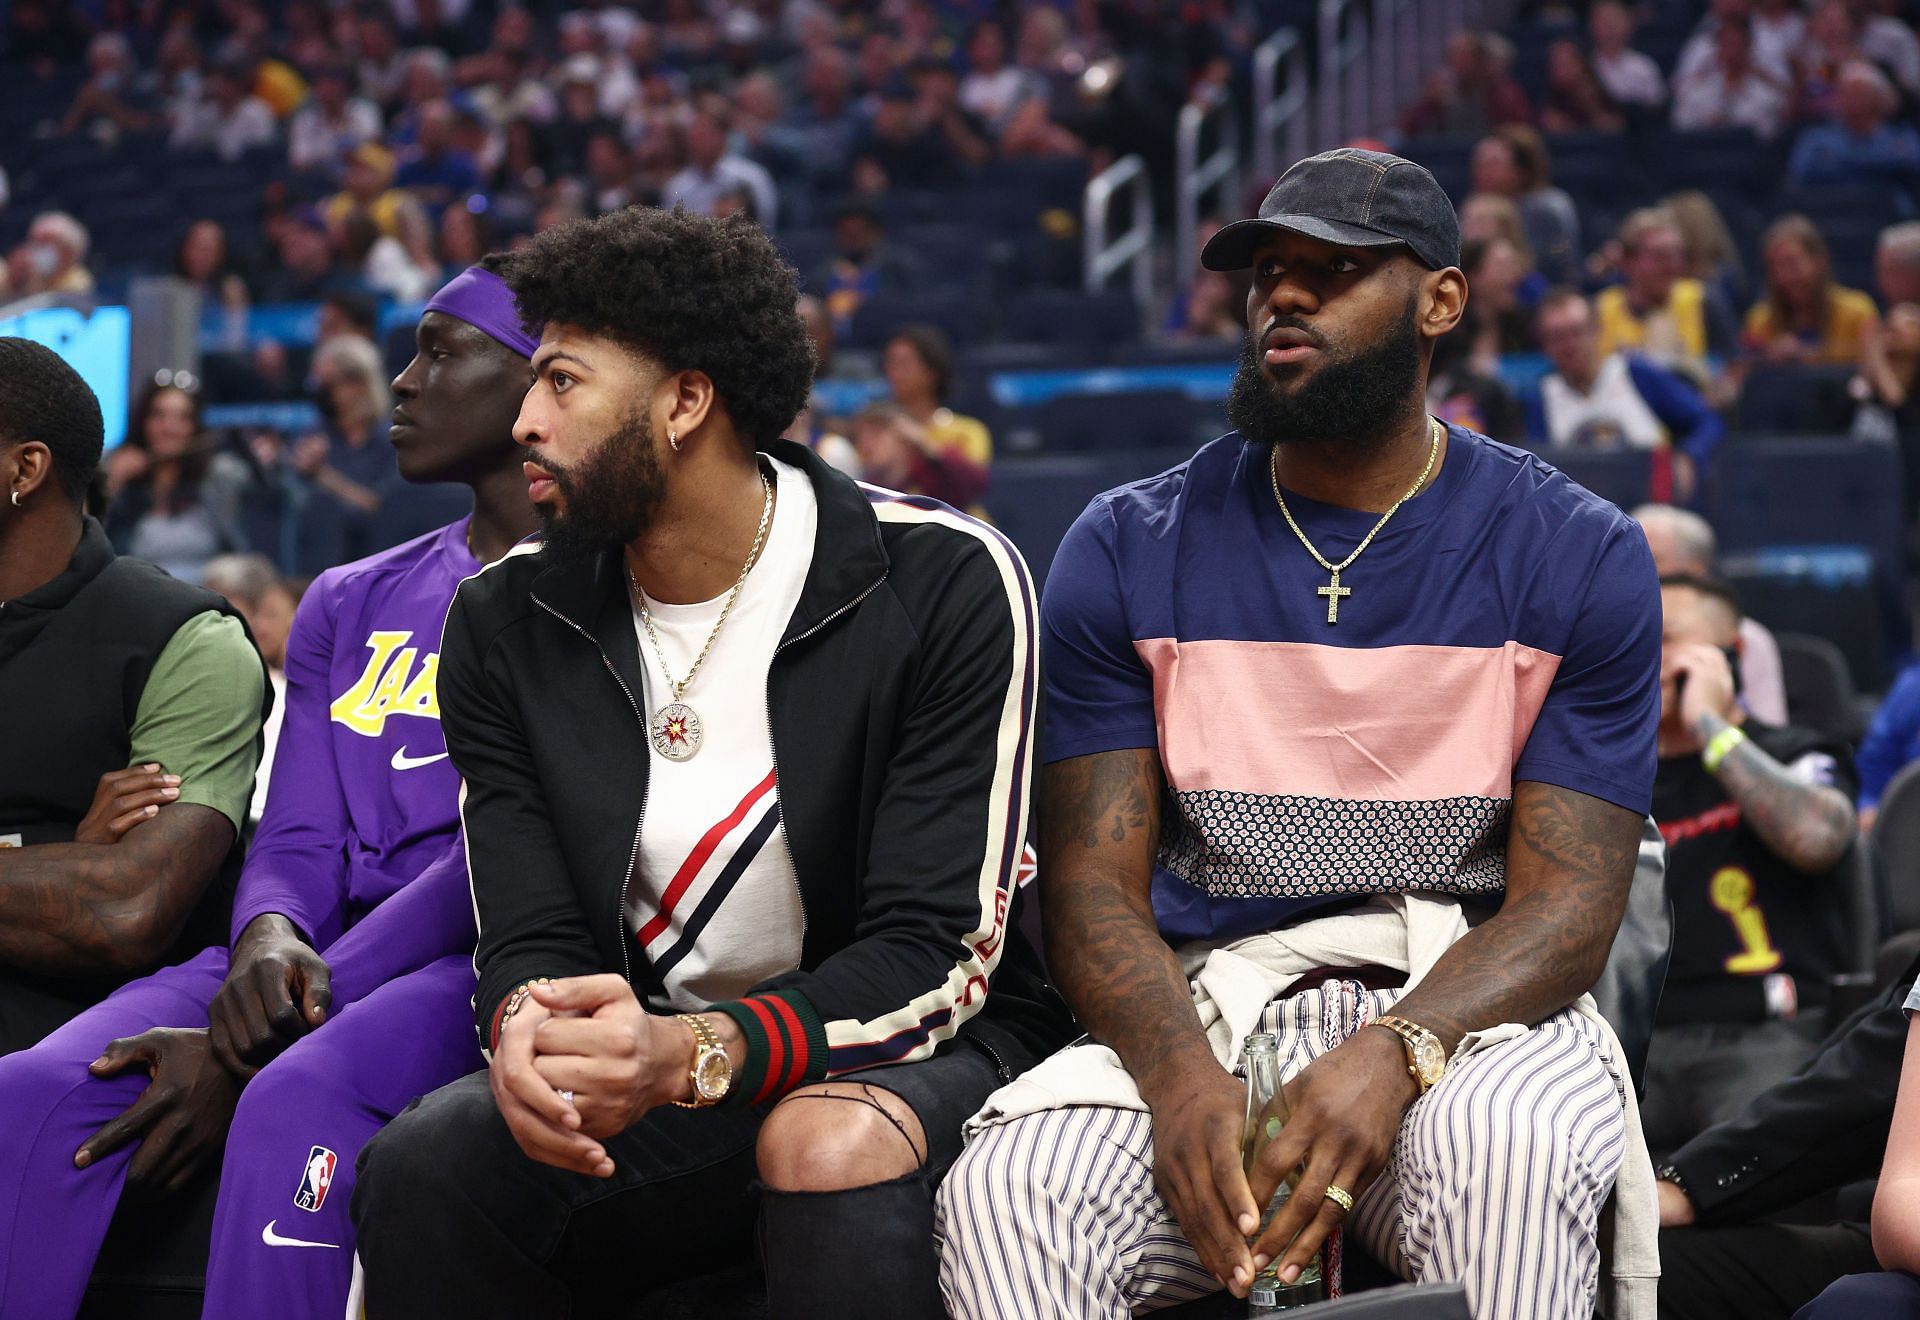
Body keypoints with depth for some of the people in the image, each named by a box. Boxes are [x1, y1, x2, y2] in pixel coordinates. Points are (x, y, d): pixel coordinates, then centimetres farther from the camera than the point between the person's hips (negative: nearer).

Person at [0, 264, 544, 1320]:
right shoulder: (350, 606, 22)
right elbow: (297, 843, 15)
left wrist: (250, 1049, -17)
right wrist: (268, 942, -14)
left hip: (491, 964, -6)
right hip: (313, 958, 6)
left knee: (298, 1100, -37)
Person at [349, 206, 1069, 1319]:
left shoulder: (945, 585, -12)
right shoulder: (507, 629, 3)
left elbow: (937, 954, -16)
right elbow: (534, 938, 0)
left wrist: (698, 1052, -33)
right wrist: (528, 1031, -26)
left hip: (908, 1051, -4)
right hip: (642, 1062, 4)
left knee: (833, 1150, -38)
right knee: (420, 1168, -25)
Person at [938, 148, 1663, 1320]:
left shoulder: (1581, 556, 3)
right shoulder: (1127, 551, 7)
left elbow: (1569, 904, -4)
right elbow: (1093, 883, 1)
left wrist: (1393, 1056, -24)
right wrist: (1182, 1072, -21)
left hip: (1462, 1004, 0)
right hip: (1201, 1006, 1)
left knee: (1508, 1152, -37)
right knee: (1006, 1193, -30)